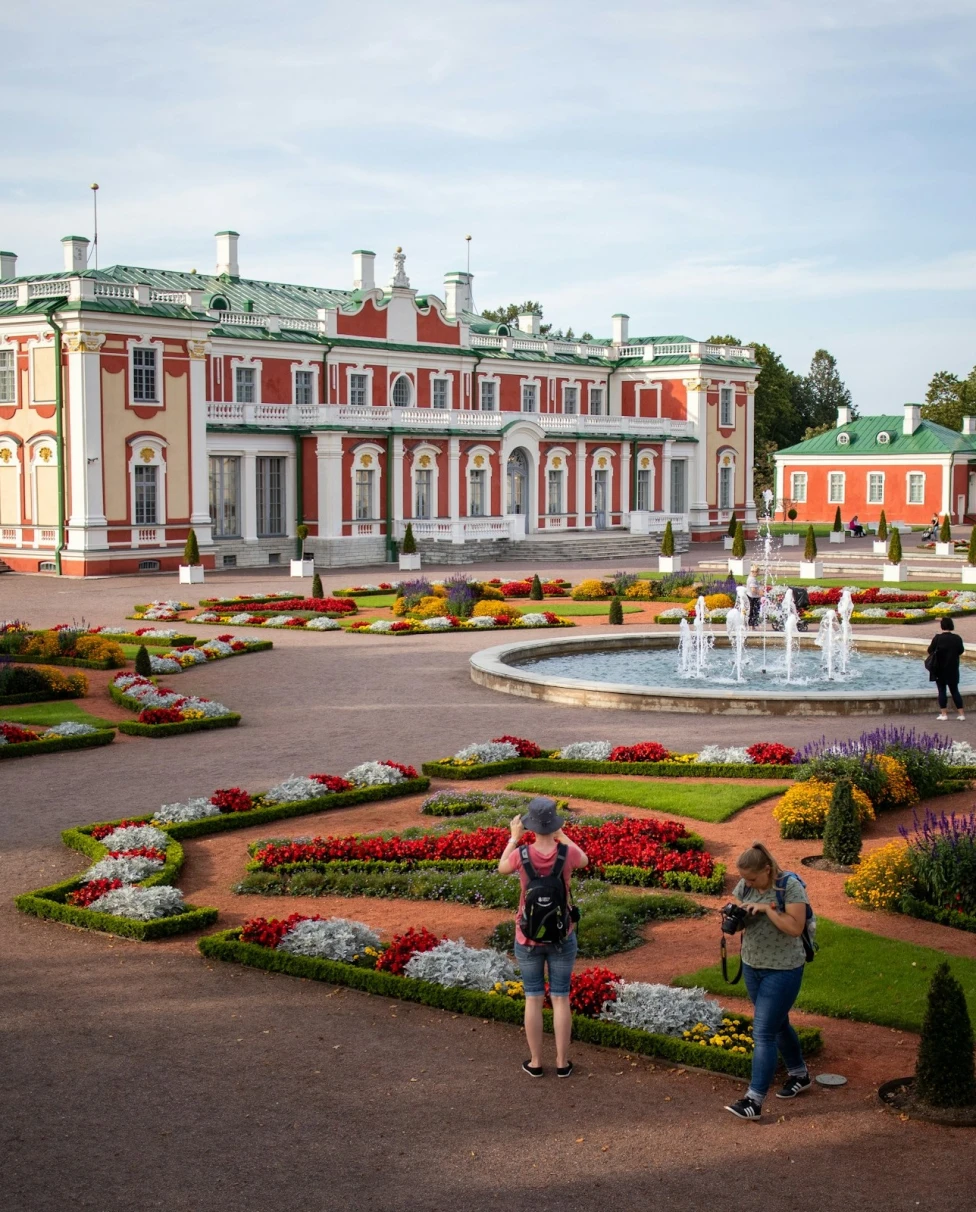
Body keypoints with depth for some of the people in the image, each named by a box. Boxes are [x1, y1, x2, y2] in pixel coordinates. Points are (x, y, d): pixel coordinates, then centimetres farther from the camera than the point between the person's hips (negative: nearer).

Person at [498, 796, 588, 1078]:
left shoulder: (521, 854, -22)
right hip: (561, 937, 1)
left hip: (528, 937, 0)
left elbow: (502, 868, 3)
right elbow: (584, 861, 6)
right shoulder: (567, 853, -21)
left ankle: (536, 1062, 25)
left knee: (533, 998, 15)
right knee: (560, 998, 15)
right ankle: (562, 1063, 24)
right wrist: (561, 835, 13)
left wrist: (514, 838, 13)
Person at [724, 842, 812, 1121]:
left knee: (763, 1032, -9)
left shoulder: (790, 886, -20)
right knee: (777, 1024, 22)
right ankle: (799, 1075, 42)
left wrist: (767, 908, -29)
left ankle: (754, 1101, -7)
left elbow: (795, 927, -25)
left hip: (783, 970, -7)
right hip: (752, 965, 7)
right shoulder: (745, 885, -4)